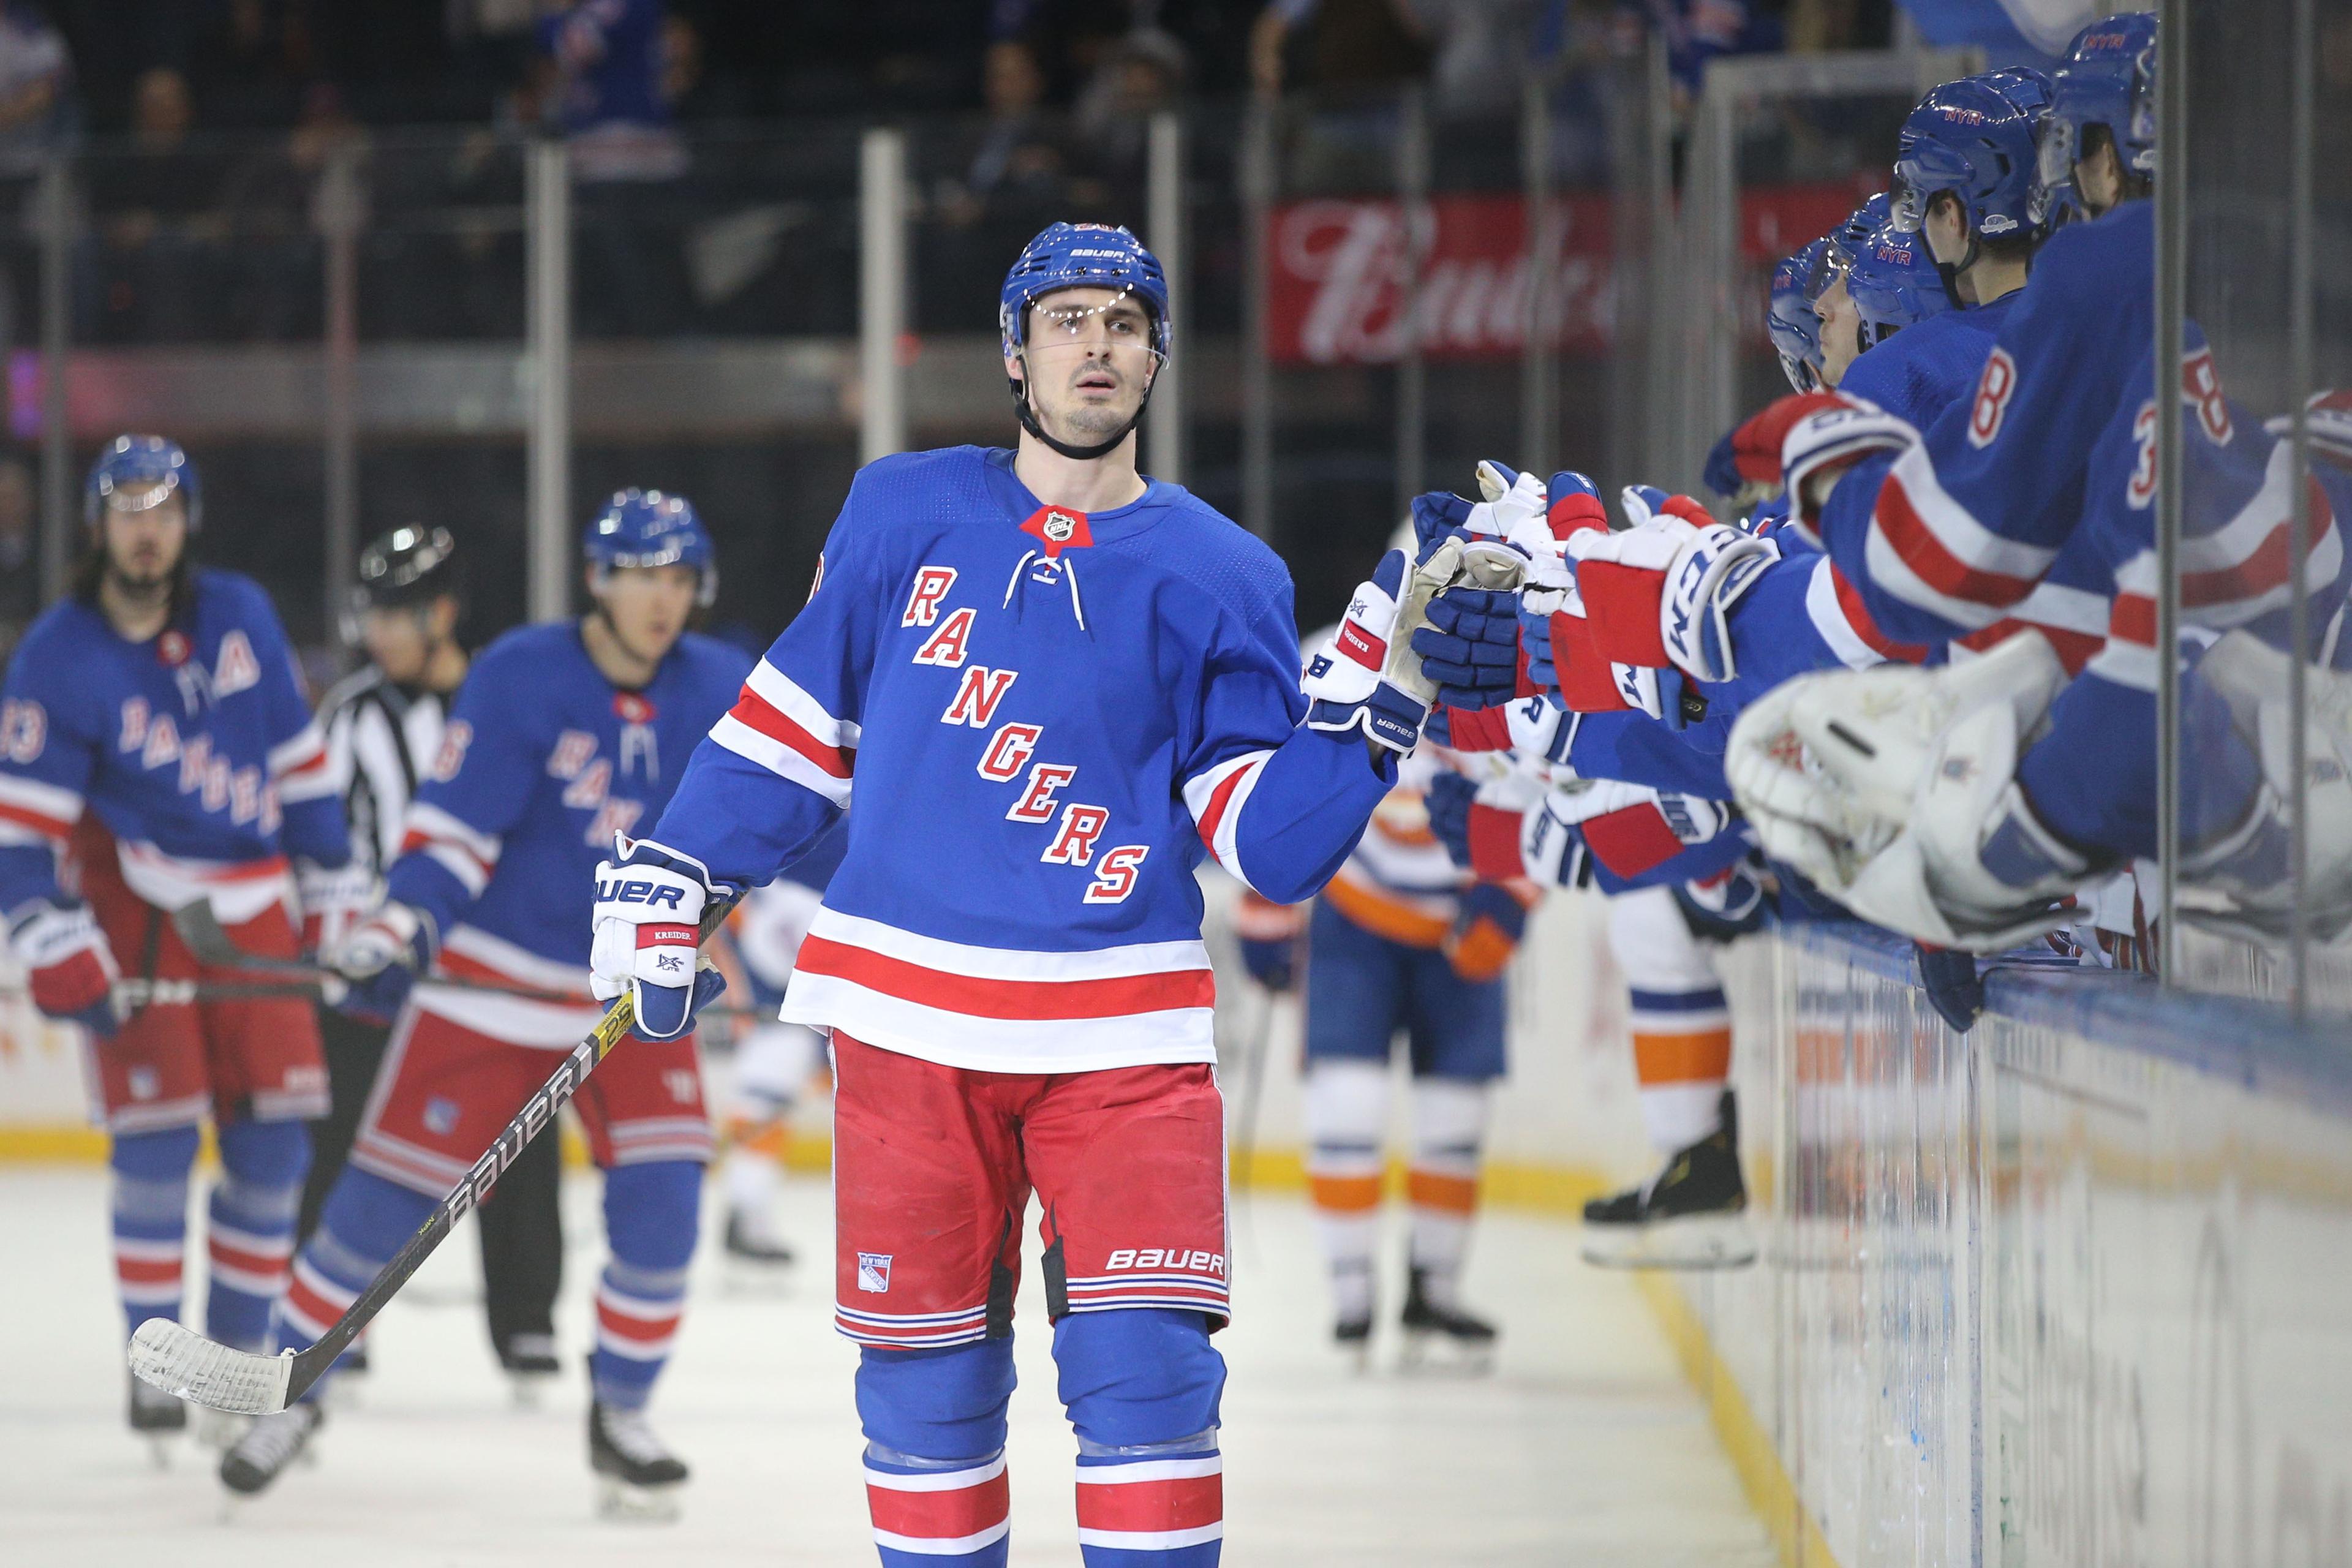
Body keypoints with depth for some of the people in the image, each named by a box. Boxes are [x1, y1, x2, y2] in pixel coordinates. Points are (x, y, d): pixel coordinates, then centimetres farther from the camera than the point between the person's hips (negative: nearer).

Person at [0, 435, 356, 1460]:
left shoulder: (240, 615, 2)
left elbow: (297, 755, 13)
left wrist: (326, 884, 13)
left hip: (255, 910, 4)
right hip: (136, 907, -4)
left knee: (275, 1135, 2)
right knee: (156, 1136, -10)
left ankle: (237, 1349, 15)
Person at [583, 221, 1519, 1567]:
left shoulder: (1218, 579, 4)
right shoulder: (904, 517, 8)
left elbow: (1274, 844, -1)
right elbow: (797, 720, 17)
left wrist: (1385, 687, -13)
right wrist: (671, 883, 15)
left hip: (1123, 1036, -1)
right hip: (908, 1016, 1)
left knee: (1144, 1372, -12)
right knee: (926, 1384, 4)